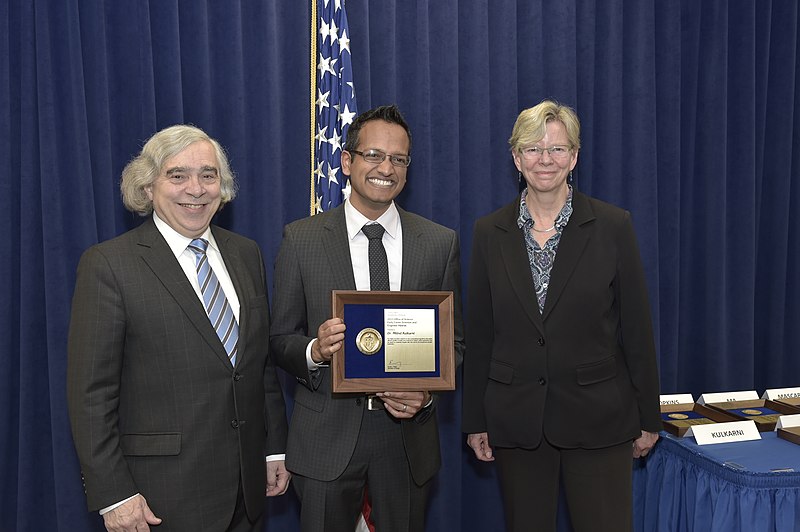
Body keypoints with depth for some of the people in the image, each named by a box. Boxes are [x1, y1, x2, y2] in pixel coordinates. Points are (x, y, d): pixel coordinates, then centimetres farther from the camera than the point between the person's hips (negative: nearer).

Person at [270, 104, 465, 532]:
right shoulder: (301, 239, -3)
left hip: (407, 433, 2)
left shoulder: (440, 243, 1)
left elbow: (453, 340, 5)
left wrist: (427, 392, -13)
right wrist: (315, 349, -22)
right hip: (326, 436, -1)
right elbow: (281, 340, 0)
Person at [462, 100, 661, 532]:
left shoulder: (613, 226, -4)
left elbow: (636, 328, -1)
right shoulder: (490, 232, 1)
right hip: (515, 417, 2)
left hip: (597, 415, -1)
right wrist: (475, 420, 4)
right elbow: (479, 334, 3)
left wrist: (648, 417, 1)